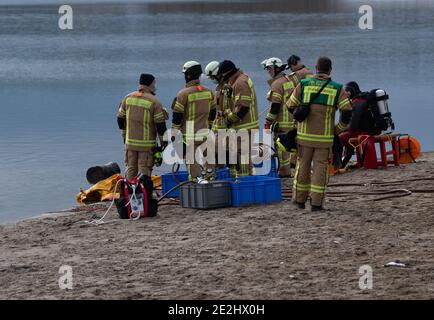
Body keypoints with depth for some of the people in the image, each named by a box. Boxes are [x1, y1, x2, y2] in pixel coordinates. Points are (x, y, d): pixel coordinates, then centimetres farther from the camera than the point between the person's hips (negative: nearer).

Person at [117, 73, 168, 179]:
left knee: (131, 169, 14)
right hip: (147, 145, -4)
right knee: (144, 170, -1)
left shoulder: (128, 98, 5)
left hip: (130, 142, 5)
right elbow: (160, 124, -11)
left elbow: (120, 118, 12)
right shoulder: (154, 101, -11)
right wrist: (163, 142, -1)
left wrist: (124, 134, 25)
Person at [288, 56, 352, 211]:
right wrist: (337, 129, 3)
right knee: (320, 168, 5)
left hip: (304, 135, 1)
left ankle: (300, 199, 20)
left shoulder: (303, 85, -2)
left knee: (303, 166, 14)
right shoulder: (337, 89, -4)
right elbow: (347, 112, -10)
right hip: (325, 137, -1)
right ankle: (316, 203, 2)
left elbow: (291, 106, 4)